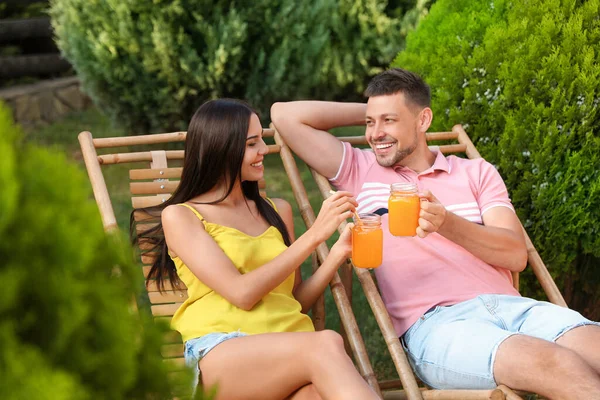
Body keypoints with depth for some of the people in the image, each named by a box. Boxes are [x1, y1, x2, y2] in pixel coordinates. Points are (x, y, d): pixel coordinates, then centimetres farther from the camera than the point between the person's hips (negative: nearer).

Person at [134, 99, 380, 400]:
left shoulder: (277, 210, 23)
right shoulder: (179, 216, 8)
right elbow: (242, 293, -6)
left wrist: (338, 253, 6)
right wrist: (315, 234, -5)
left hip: (289, 348, 4)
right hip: (219, 352, -4)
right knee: (326, 345, -35)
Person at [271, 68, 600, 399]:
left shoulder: (477, 172, 20)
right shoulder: (359, 171, 18)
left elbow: (516, 255, 6)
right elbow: (285, 115, 14)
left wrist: (448, 223, -11)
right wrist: (366, 113, 20)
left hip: (510, 306, 4)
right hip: (432, 323, -3)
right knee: (558, 365, -32)